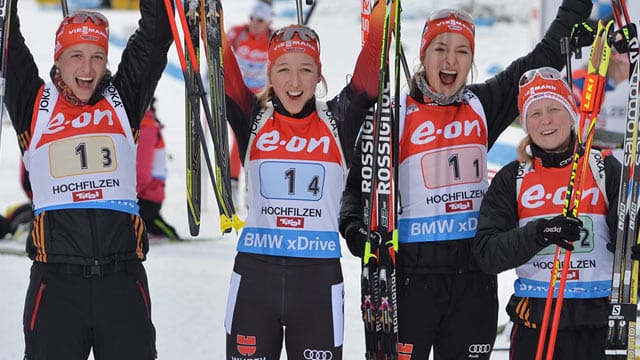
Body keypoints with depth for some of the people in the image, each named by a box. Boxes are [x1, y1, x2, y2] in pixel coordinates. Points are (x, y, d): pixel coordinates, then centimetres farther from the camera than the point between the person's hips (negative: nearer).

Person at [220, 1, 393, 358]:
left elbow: (371, 71, -6)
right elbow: (224, 71, -5)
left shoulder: (338, 121, 4)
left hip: (319, 278, -1)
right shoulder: (253, 120, 5)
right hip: (255, 275, 1)